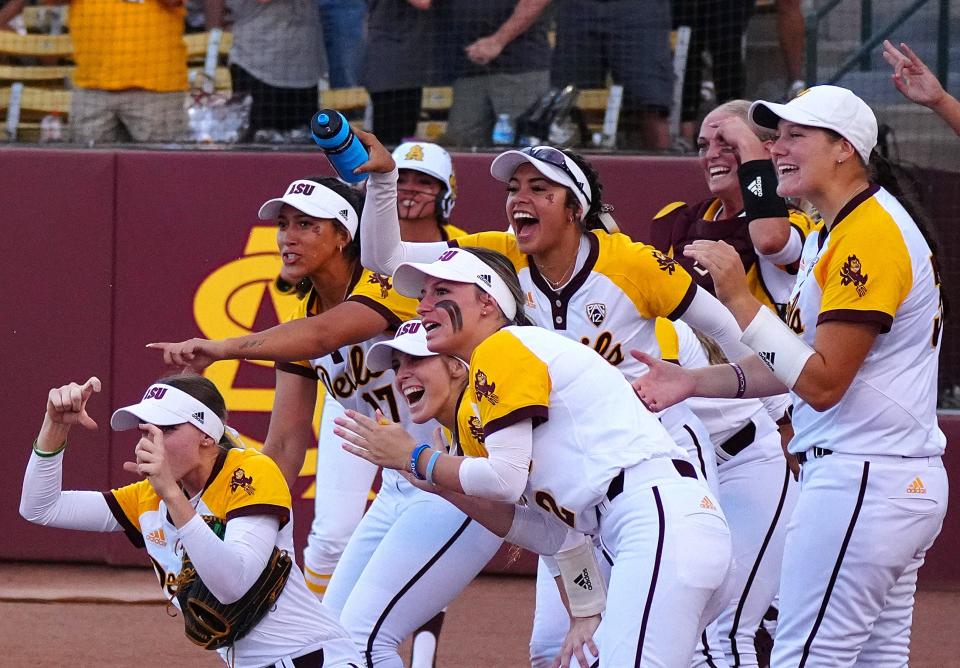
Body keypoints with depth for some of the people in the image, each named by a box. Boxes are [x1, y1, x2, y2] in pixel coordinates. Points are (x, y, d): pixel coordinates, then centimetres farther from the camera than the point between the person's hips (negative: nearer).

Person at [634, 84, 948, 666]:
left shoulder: (870, 234, -16)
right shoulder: (831, 234, 18)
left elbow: (823, 384, -20)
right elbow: (799, 366, 20)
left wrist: (740, 298, -21)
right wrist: (694, 382, 13)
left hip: (861, 481, -11)